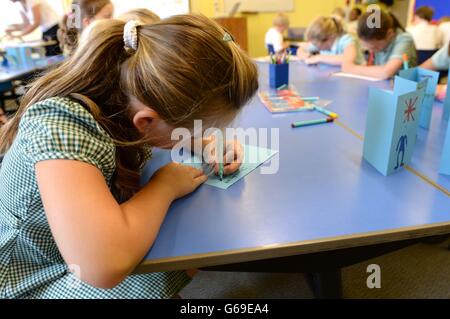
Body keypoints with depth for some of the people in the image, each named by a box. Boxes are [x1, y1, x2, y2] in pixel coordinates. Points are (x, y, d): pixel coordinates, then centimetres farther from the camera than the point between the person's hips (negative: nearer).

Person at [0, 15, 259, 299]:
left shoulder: (133, 95, -17)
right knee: (161, 281, -23)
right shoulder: (59, 124, -35)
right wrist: (166, 185, -30)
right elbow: (104, 265, -46)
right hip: (37, 279, -5)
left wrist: (211, 144, -14)